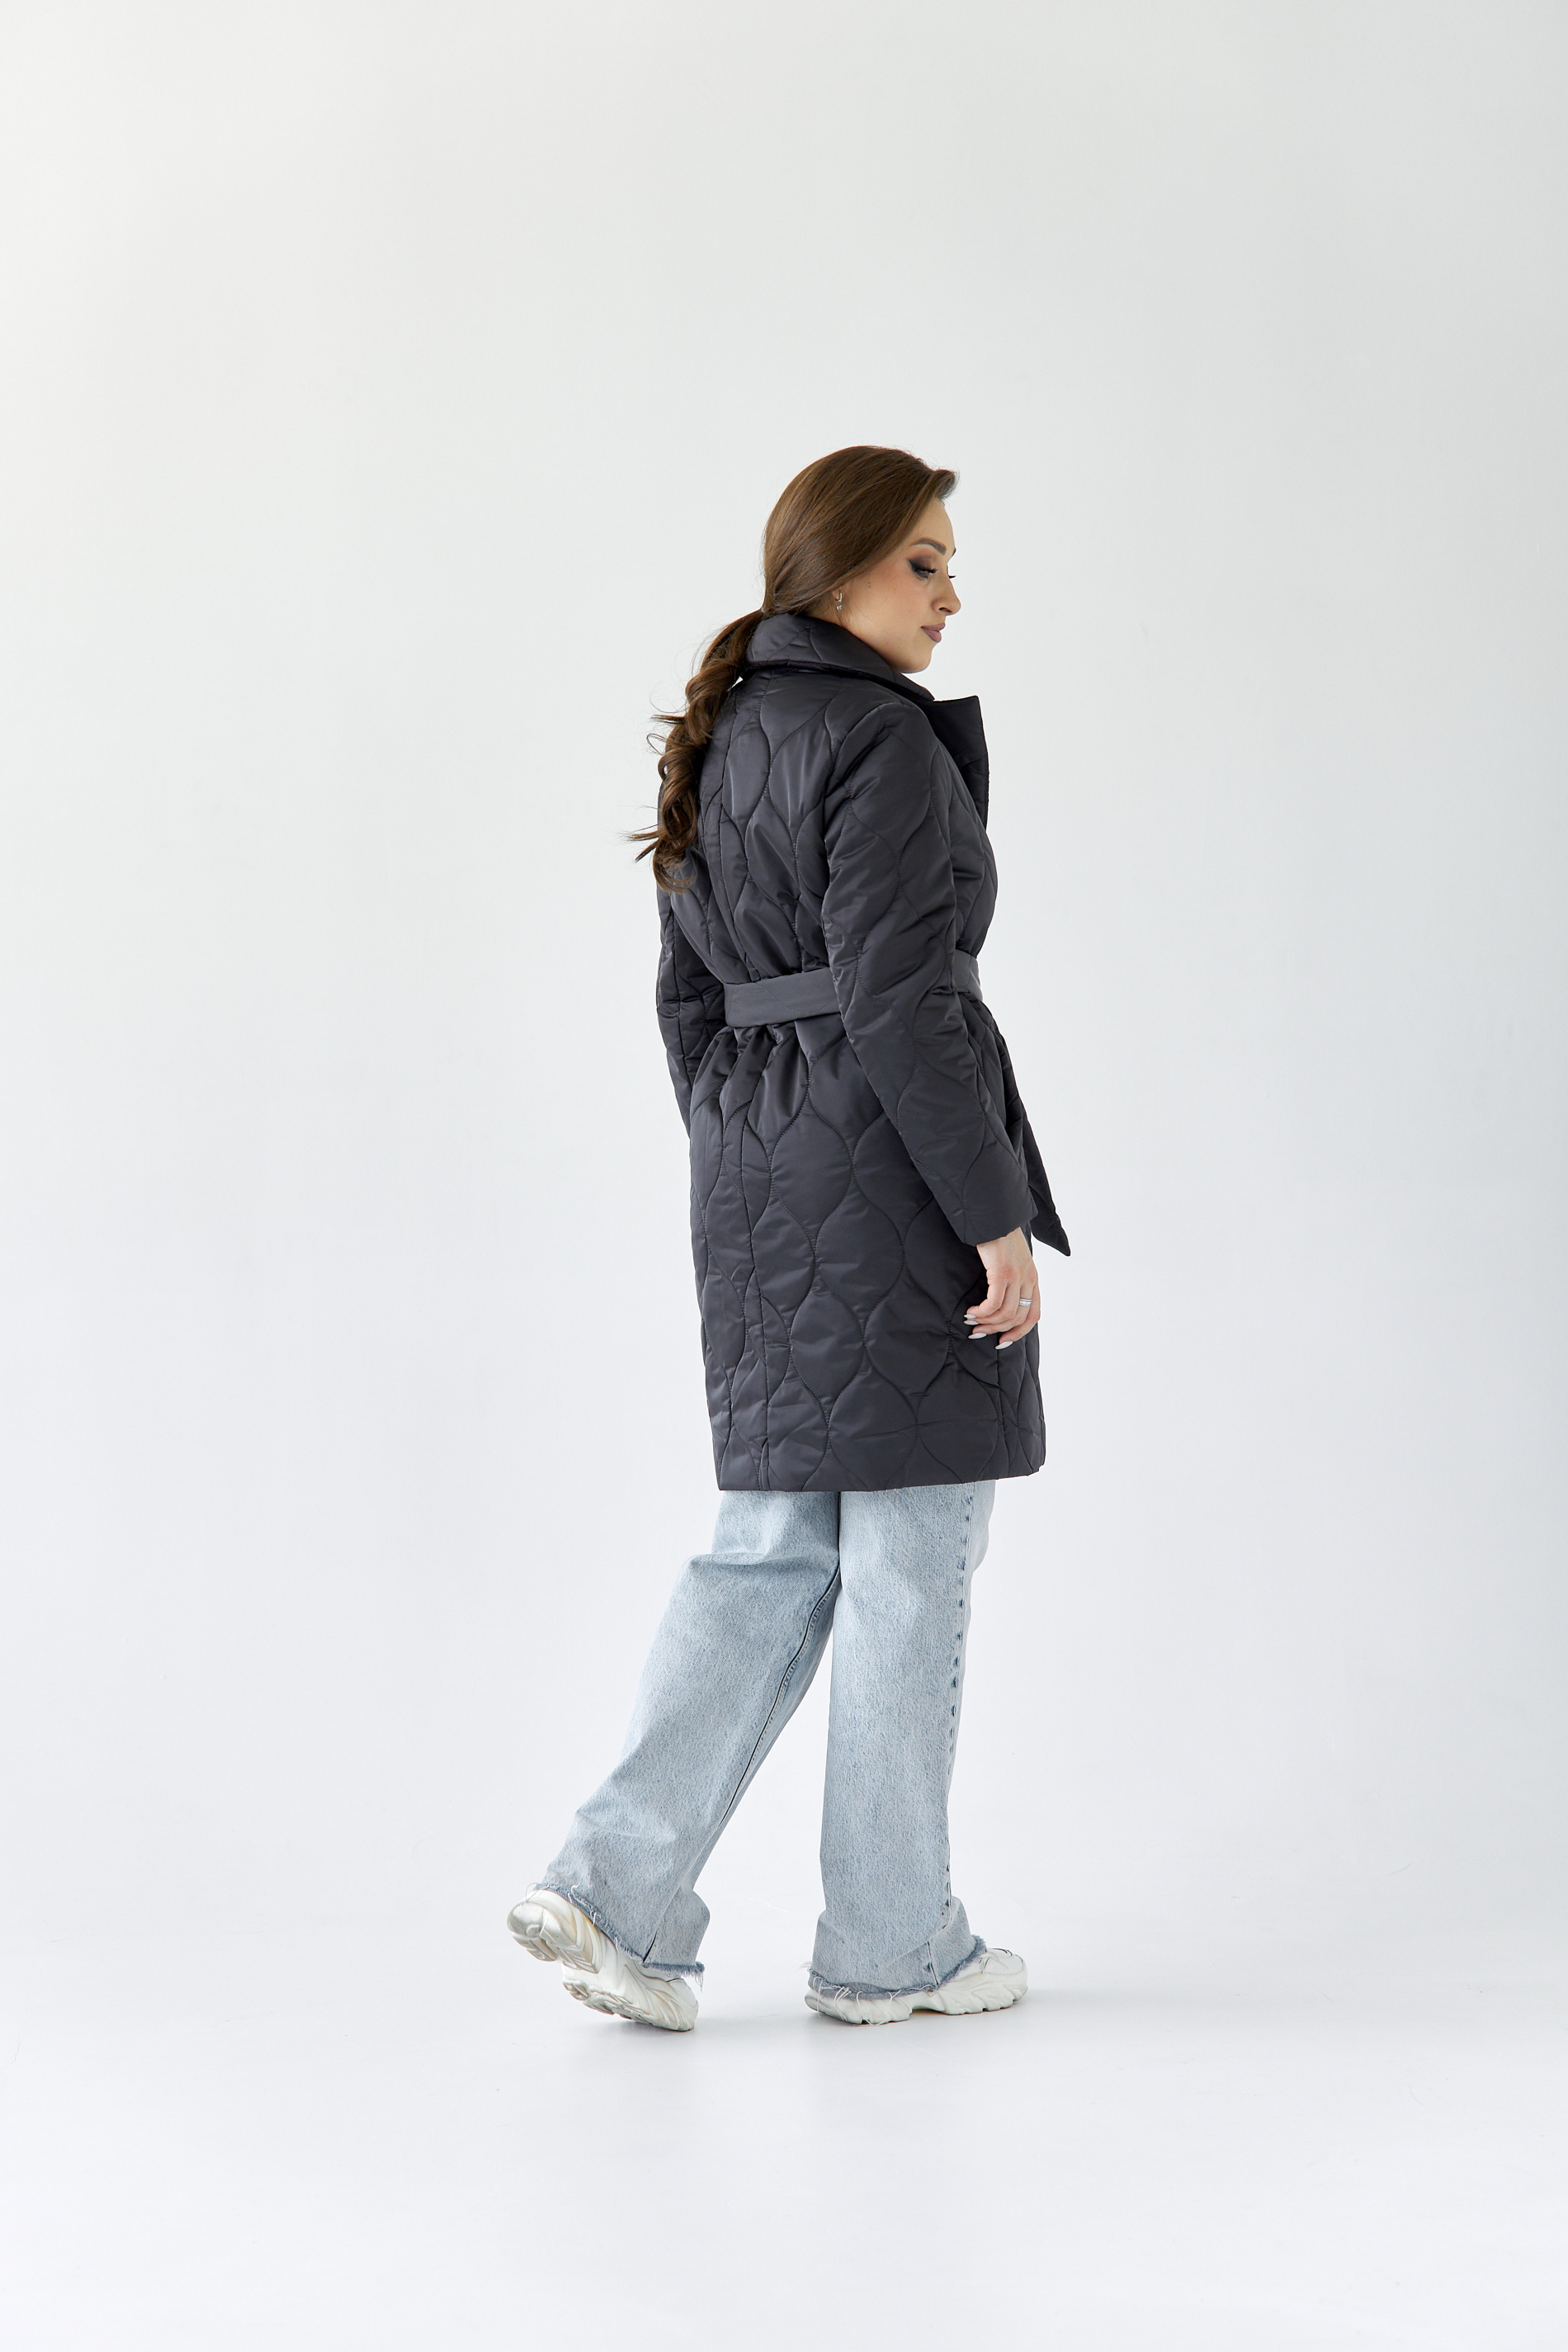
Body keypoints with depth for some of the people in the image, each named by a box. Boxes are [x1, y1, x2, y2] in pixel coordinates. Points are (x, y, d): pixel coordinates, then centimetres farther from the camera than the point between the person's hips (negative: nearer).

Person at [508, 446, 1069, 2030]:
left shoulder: (725, 741, 14)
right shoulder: (884, 739, -14)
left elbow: (691, 998, 17)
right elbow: (897, 1000, -21)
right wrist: (999, 1217, -17)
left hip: (759, 1180, 9)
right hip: (895, 1170, -8)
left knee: (774, 1546, 14)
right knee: (913, 1558, 3)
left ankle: (615, 1886, 5)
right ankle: (890, 1944, 13)